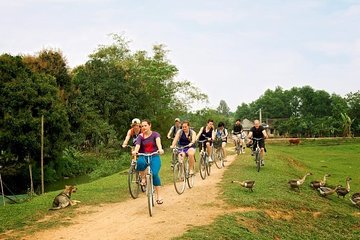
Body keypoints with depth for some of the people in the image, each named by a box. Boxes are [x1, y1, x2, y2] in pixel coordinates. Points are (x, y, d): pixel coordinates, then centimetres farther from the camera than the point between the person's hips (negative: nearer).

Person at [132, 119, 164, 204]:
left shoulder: (155, 134, 0)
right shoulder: (140, 136, 4)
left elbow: (158, 141, -21)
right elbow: (138, 145, -15)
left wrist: (160, 149, -44)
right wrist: (135, 151, -39)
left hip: (154, 156, -1)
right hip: (143, 156, 1)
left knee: (154, 174, -24)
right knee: (139, 163, -36)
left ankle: (159, 196, -12)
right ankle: (143, 178, -4)